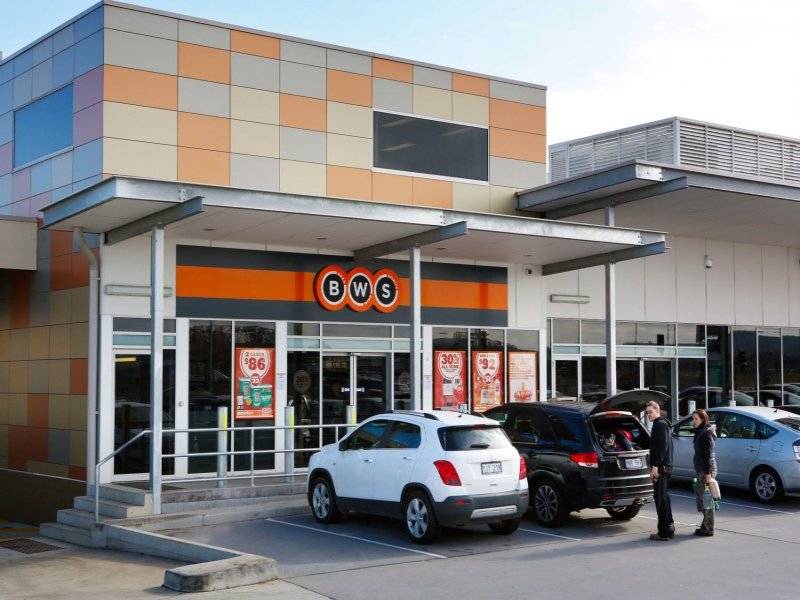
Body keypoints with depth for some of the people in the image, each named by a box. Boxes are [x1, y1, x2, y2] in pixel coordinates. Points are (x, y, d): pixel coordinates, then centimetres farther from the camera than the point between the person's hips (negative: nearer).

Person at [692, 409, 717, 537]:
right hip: (701, 469, 10)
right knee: (702, 497, 13)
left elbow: (708, 454, -19)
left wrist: (708, 473, -22)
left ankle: (708, 529, -2)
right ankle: (706, 526, 19)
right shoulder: (700, 432, 17)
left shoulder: (706, 433, -14)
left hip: (706, 469, -10)